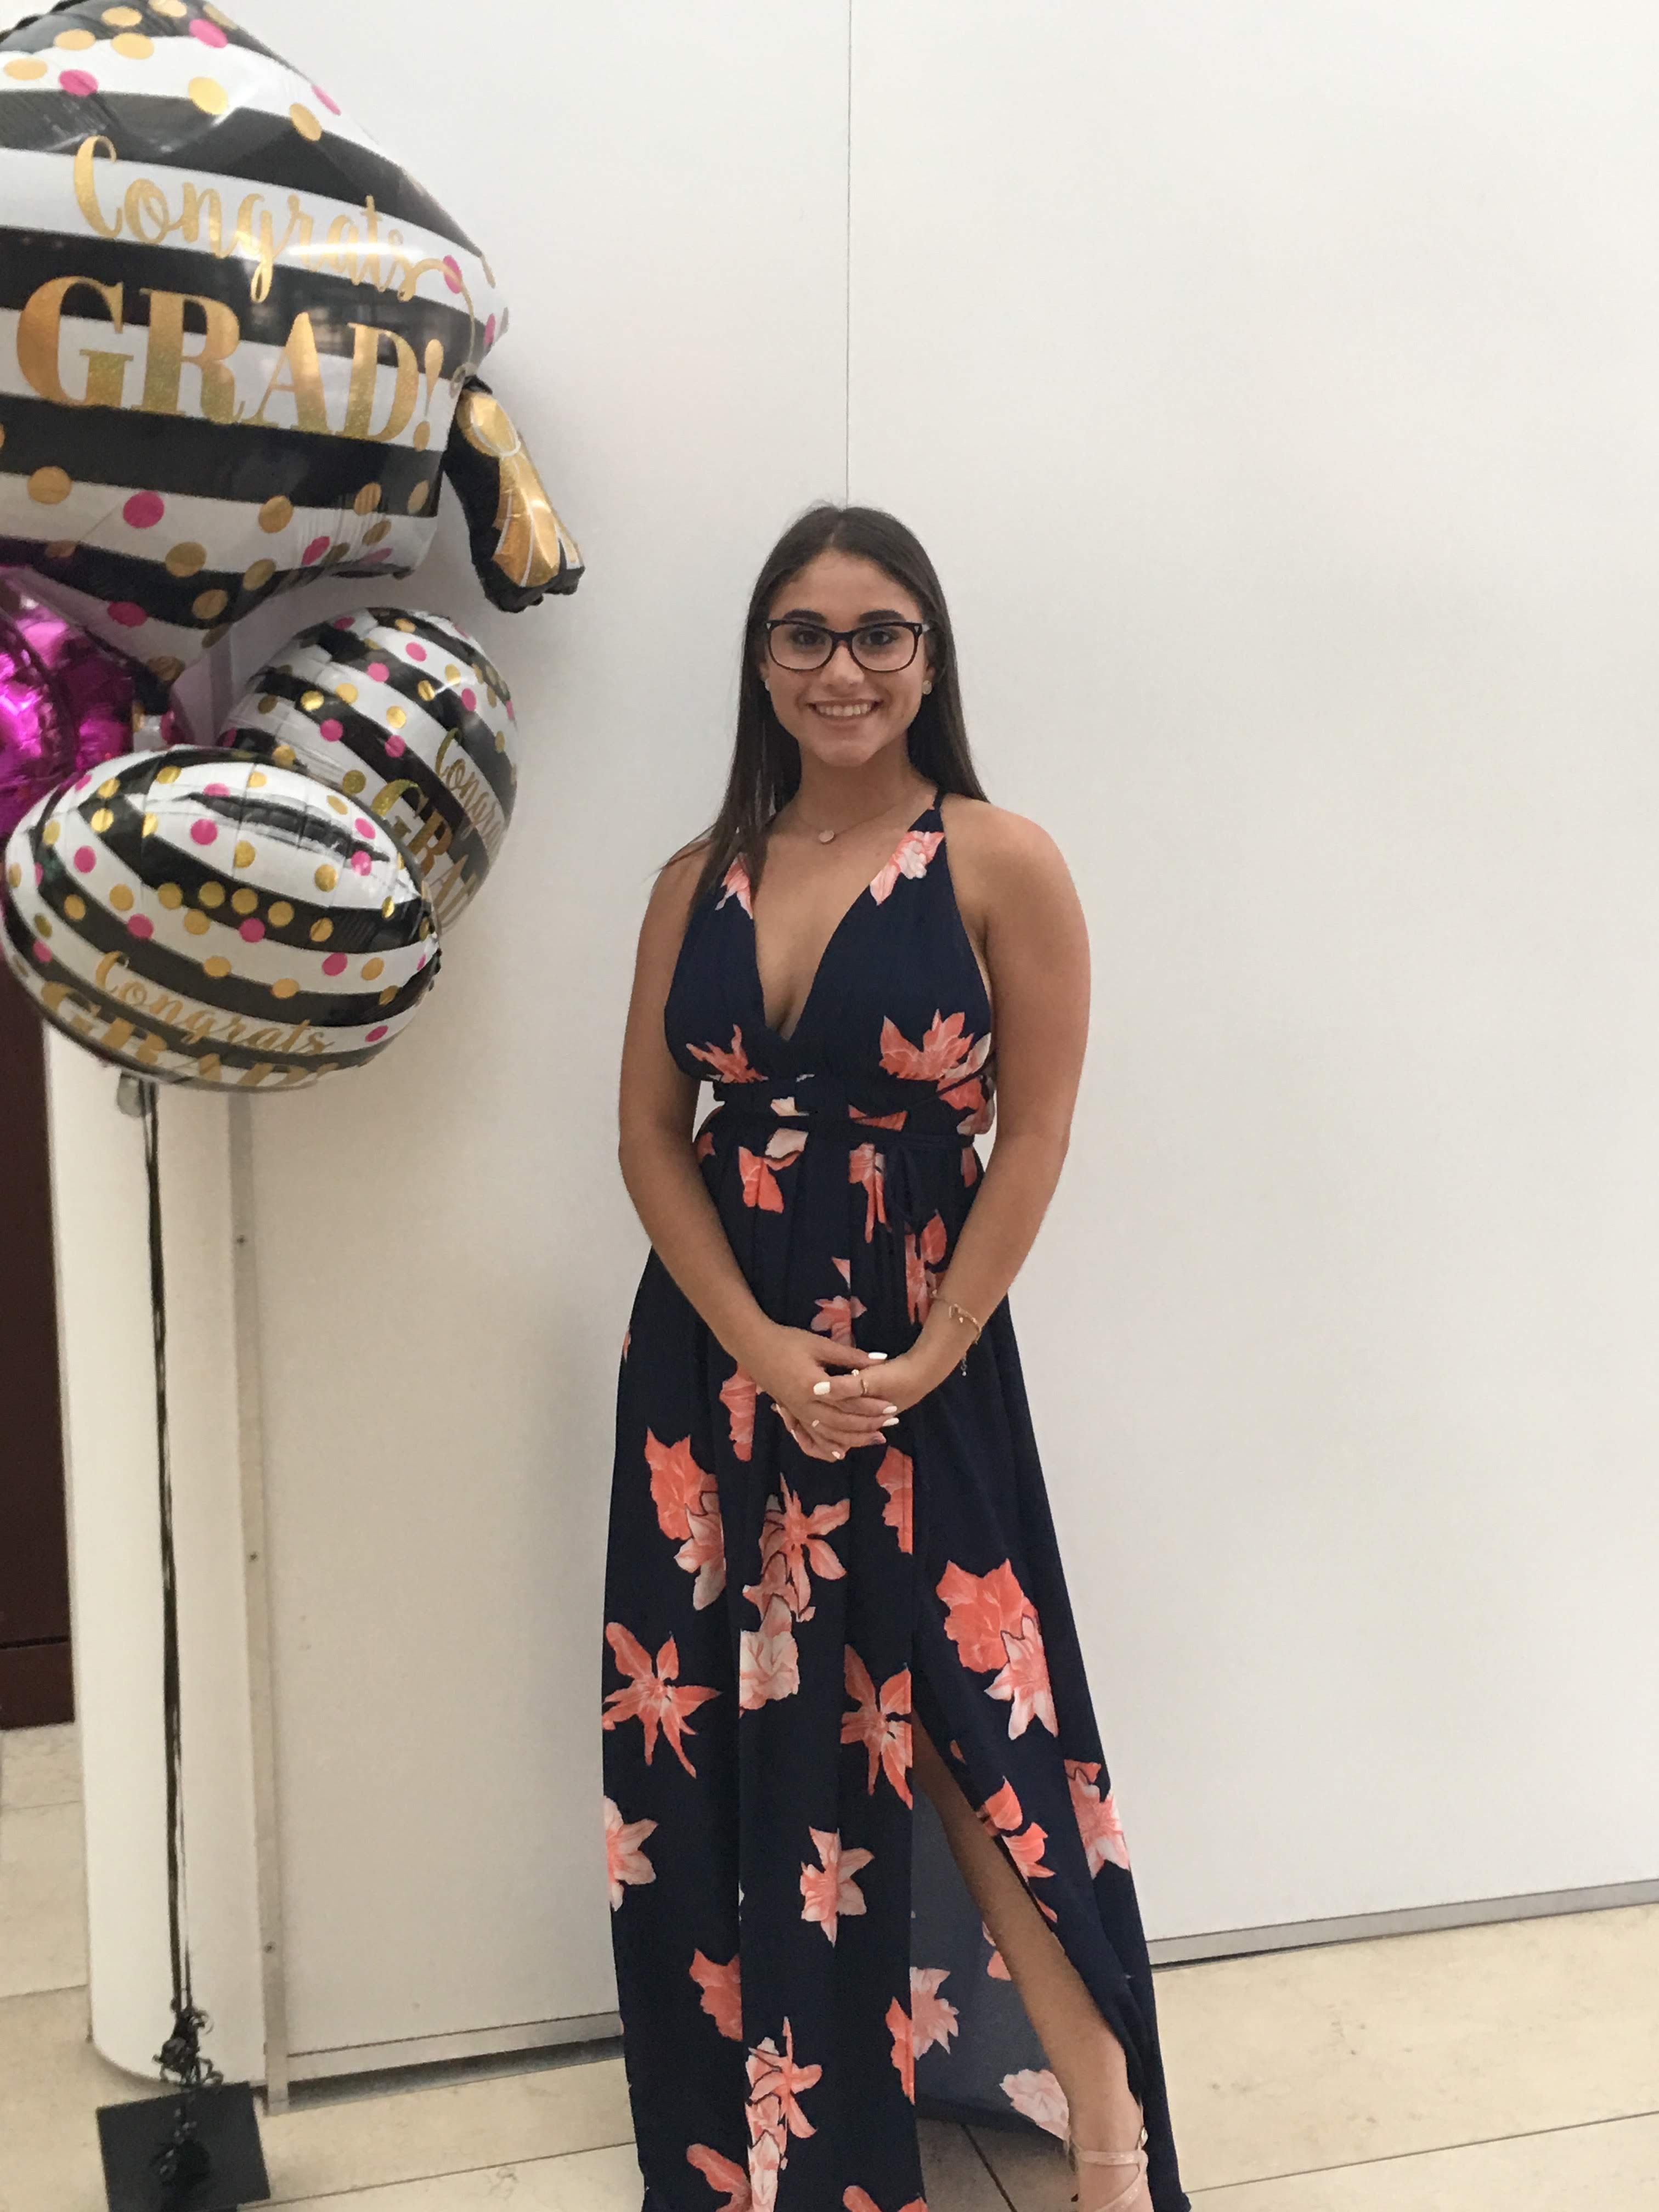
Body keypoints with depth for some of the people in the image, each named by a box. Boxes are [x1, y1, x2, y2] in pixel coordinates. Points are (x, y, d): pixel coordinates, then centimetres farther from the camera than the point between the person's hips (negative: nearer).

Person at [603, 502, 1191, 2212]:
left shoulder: (1001, 865, -6)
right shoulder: (699, 882, 5)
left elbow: (1034, 1139, -8)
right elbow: (651, 1134, 1)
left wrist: (918, 1365, -14)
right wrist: (763, 1351, -11)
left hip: (919, 1360, -4)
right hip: (714, 1361, 4)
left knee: (965, 1730, -4)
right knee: (731, 1742, 12)